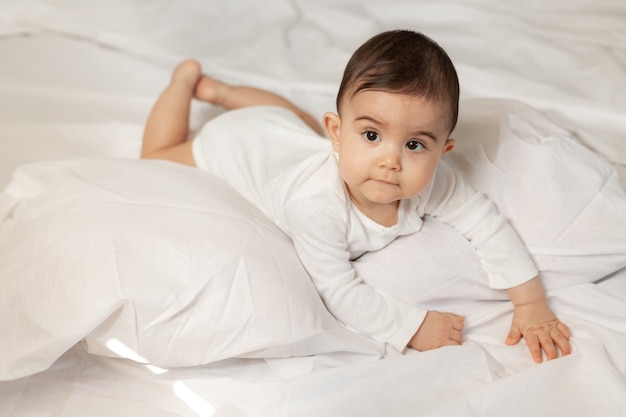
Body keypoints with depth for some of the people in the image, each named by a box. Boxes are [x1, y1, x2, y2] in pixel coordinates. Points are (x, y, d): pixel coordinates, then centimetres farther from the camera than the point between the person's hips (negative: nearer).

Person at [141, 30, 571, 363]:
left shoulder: (431, 180, -35)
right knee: (157, 157, 19)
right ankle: (186, 80, 33)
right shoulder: (316, 202, -48)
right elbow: (340, 291, -41)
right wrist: (412, 326, -45)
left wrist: (531, 304, -30)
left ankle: (223, 91, 49)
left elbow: (486, 222, -25)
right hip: (238, 144, -4)